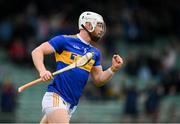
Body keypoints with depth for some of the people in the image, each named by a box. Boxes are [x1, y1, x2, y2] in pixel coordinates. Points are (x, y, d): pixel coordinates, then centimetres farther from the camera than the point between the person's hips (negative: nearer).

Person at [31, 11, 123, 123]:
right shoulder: (65, 40, -3)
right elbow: (37, 52, -6)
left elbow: (98, 80, 19)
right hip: (55, 97, -7)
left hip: (71, 105, 7)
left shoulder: (95, 53, 17)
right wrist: (42, 71, -24)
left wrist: (113, 69, 1)